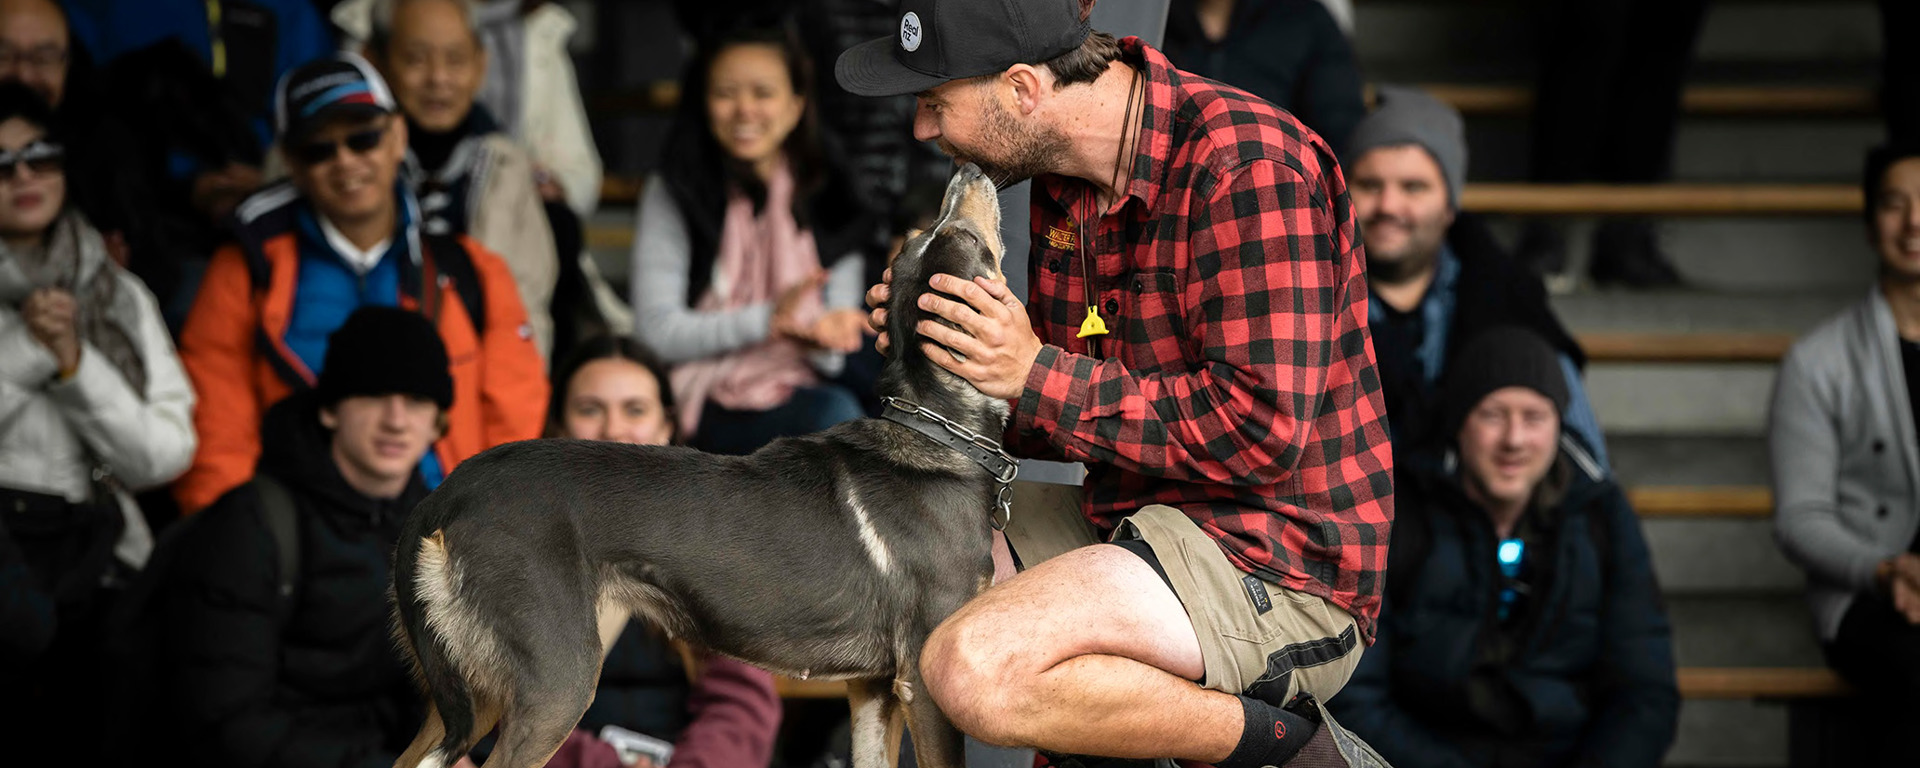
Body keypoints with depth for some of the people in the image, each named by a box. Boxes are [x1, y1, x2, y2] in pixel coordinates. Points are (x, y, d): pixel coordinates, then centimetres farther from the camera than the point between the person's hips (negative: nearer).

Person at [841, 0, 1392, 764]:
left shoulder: (1246, 165, -19)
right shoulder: (1065, 184, 10)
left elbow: (1262, 431, -25)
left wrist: (1038, 375, -19)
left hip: (1279, 567, -10)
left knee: (973, 671, -29)